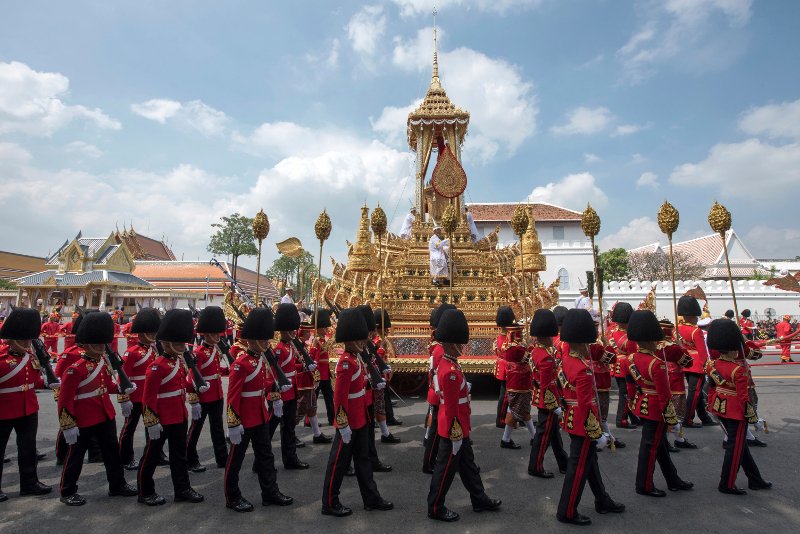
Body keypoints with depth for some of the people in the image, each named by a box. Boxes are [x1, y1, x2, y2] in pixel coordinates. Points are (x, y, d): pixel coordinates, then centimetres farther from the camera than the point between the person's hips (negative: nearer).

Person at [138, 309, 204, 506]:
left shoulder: (180, 362, 5)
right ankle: (146, 492, 27)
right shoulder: (157, 367, -19)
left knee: (179, 454, 16)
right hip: (162, 421, -8)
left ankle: (183, 489, 26)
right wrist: (152, 422, -18)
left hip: (179, 418, 8)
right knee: (152, 456, 10)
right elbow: (148, 398, -18)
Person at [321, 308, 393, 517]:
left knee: (363, 459, 18)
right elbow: (339, 398, -24)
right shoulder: (346, 364, -24)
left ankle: (371, 498, 31)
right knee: (339, 462, 7)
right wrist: (343, 425, -21)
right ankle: (330, 503, 23)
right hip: (349, 423, -9)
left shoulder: (355, 358, 5)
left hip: (360, 420, 9)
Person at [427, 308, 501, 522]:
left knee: (468, 464, 22)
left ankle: (479, 499, 38)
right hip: (454, 430, -10)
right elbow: (451, 408, -25)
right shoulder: (451, 371, -27)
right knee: (446, 468, 6)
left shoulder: (449, 364, 5)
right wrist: (456, 435, -19)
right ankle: (436, 508, 22)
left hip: (460, 427, 10)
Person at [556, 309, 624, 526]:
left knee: (590, 461, 23)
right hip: (583, 425, -9)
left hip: (573, 421, 9)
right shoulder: (583, 370, -26)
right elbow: (587, 406, -25)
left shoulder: (566, 360, -1)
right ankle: (567, 512, 17)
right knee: (579, 467, 4)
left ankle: (603, 501, 42)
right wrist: (598, 434, -19)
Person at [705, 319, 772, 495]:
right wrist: (754, 419, -9)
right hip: (737, 412, -7)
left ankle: (755, 480, 36)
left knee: (740, 443, 21)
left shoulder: (712, 365, -2)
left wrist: (712, 405, 18)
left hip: (720, 408, 7)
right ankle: (727, 485, 16)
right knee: (735, 447, 6)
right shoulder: (739, 370, -22)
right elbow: (744, 398, -19)